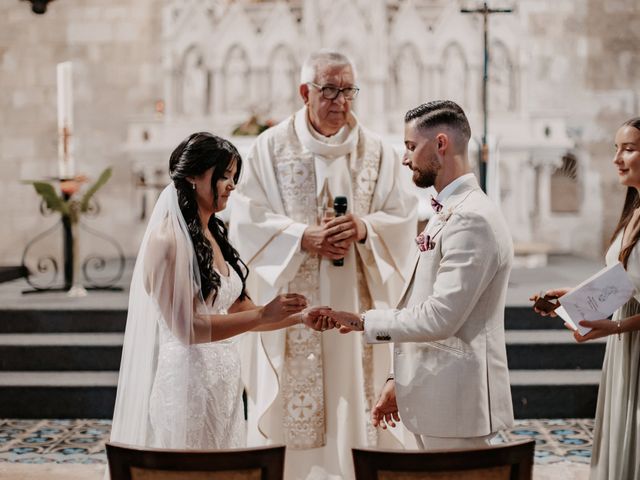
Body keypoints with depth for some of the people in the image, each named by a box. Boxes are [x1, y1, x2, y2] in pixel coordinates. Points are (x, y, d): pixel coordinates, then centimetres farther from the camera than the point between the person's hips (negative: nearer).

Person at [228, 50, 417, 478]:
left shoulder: (377, 152, 7)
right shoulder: (272, 147, 1)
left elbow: (402, 219, 2)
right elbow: (248, 220, -4)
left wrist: (364, 229, -18)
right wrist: (303, 237, -18)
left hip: (355, 306, 2)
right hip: (292, 308, -2)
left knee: (354, 405, 4)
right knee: (290, 409, 0)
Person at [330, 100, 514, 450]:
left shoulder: (473, 219, -18)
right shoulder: (446, 214, 15)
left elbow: (440, 317, -23)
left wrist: (365, 322, -12)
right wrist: (400, 381, 17)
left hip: (456, 403, -9)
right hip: (432, 399, 9)